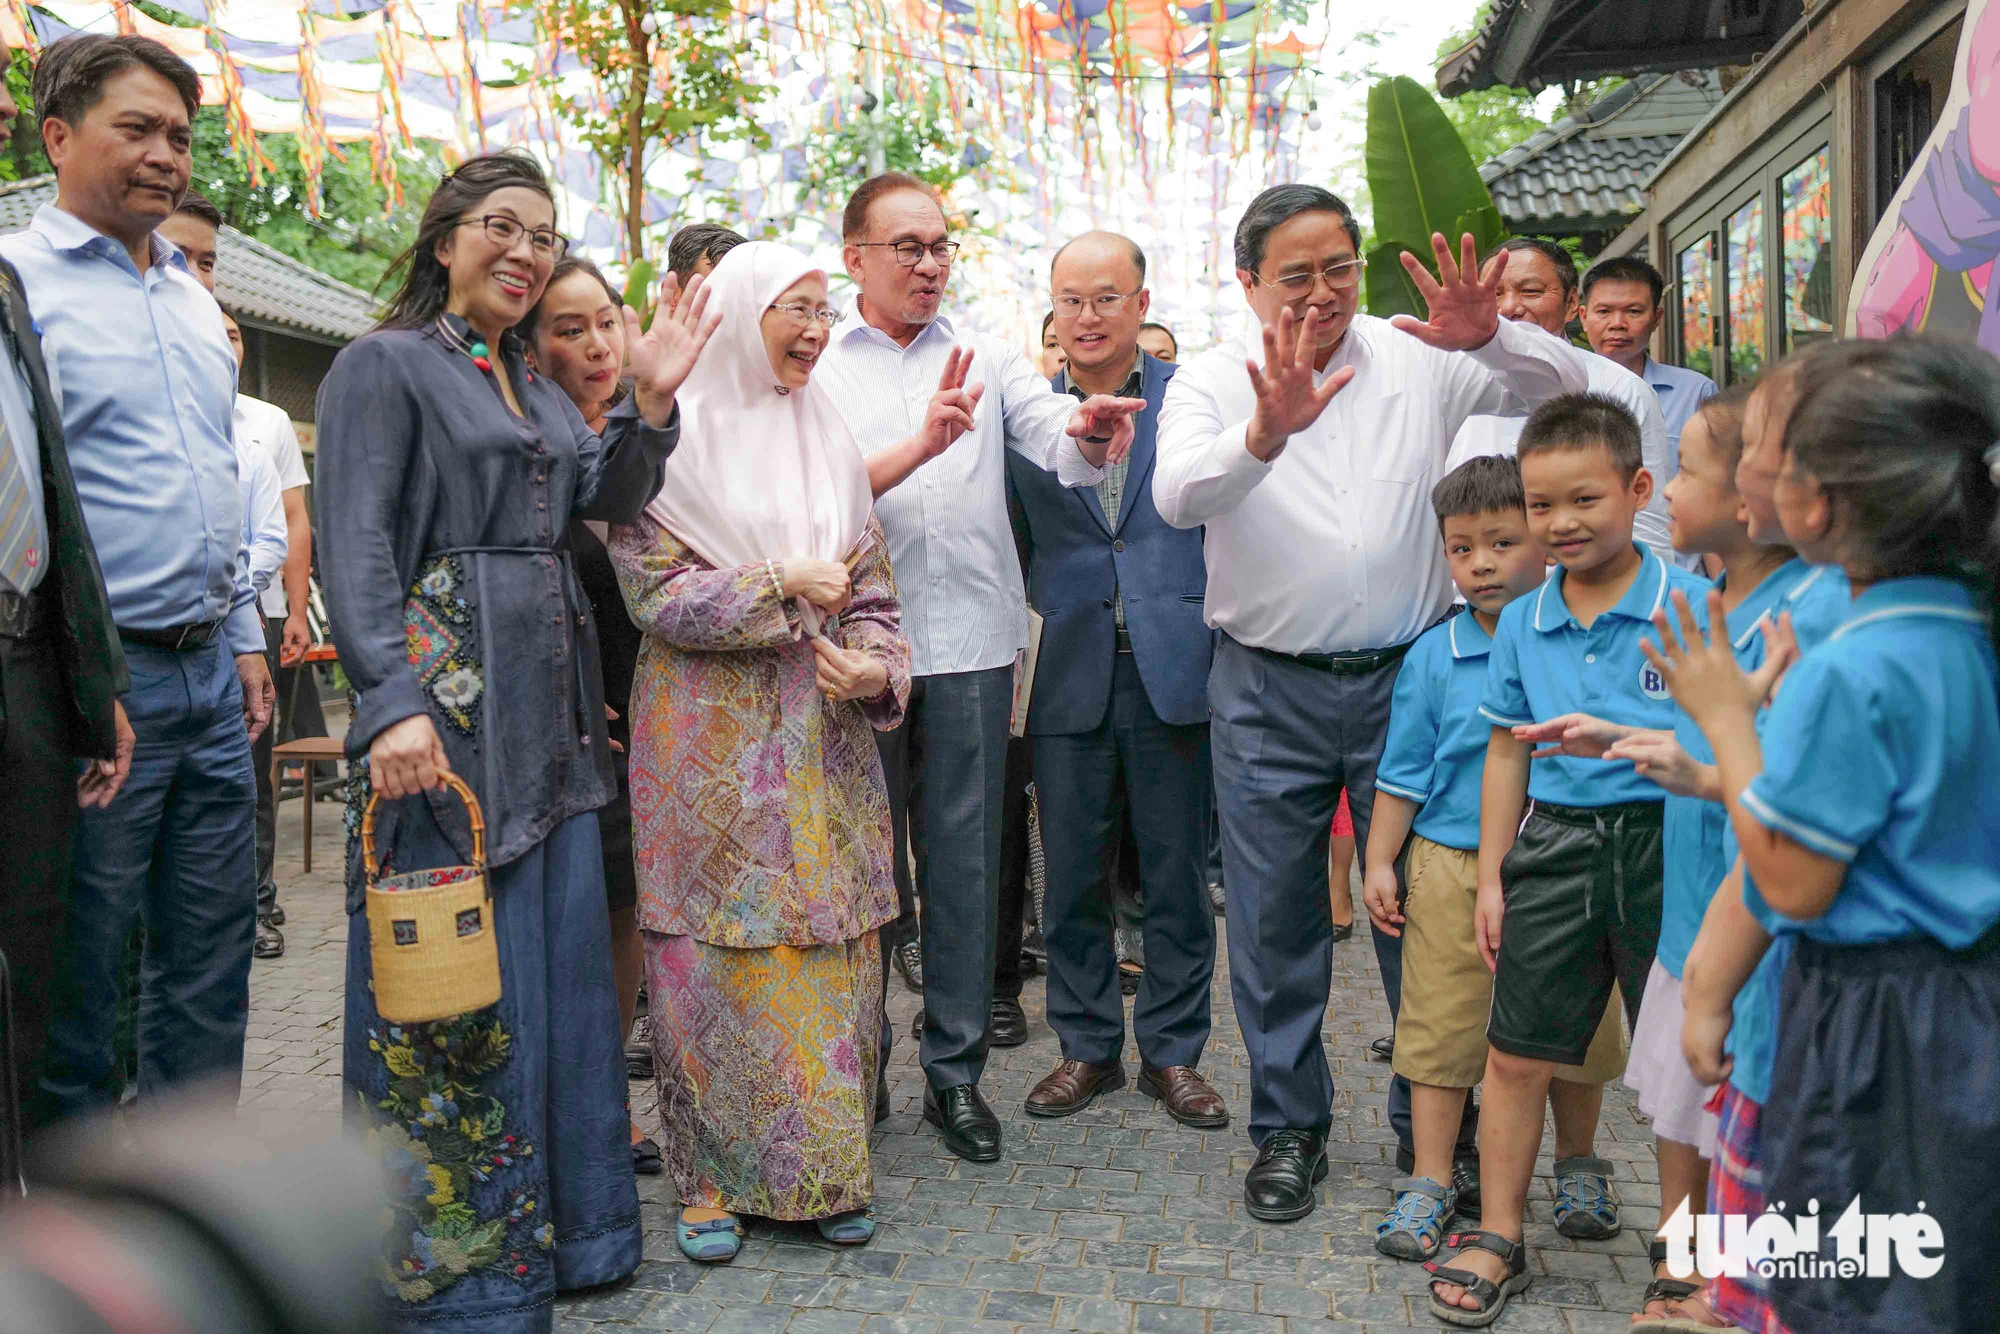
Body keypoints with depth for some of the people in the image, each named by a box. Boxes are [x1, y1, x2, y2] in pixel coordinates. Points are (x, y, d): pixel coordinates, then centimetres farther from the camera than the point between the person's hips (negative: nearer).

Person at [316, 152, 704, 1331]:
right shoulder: (385, 365, -4)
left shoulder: (536, 383, 19)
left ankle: (564, 1226, 29)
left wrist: (654, 401, -6)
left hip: (554, 709, 8)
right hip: (449, 706, -7)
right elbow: (354, 548, -13)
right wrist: (392, 701, -25)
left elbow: (611, 500, 9)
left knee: (564, 963, 13)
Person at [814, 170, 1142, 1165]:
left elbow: (1063, 449, -3)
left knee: (965, 857, 7)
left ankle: (955, 1067, 19)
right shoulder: (815, 364, 4)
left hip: (972, 642, 2)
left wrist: (1089, 431, -26)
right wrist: (922, 443, -21)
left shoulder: (986, 359, 11)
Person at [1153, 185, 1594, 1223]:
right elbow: (1177, 497, -18)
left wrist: (1488, 338, -17)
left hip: (1404, 677, 1)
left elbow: (1564, 384, 4)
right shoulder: (1214, 380, 0)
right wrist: (1263, 435, -39)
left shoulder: (1418, 359, 4)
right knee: (1274, 916, 7)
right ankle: (1289, 1126, 24)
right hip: (1268, 690, 0)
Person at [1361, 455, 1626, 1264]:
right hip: (1452, 865, 0)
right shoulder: (1434, 656, -2)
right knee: (1440, 1025, 4)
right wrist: (1379, 864, 2)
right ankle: (1433, 1181, 17)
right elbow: (1403, 772, 4)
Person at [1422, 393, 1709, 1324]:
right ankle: (1498, 1239, 24)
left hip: (1662, 840, -3)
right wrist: (1492, 879, 12)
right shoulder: (1521, 625, 7)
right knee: (1516, 1054, 7)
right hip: (1555, 845, 4)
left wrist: (1617, 738, -22)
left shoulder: (1690, 604, -6)